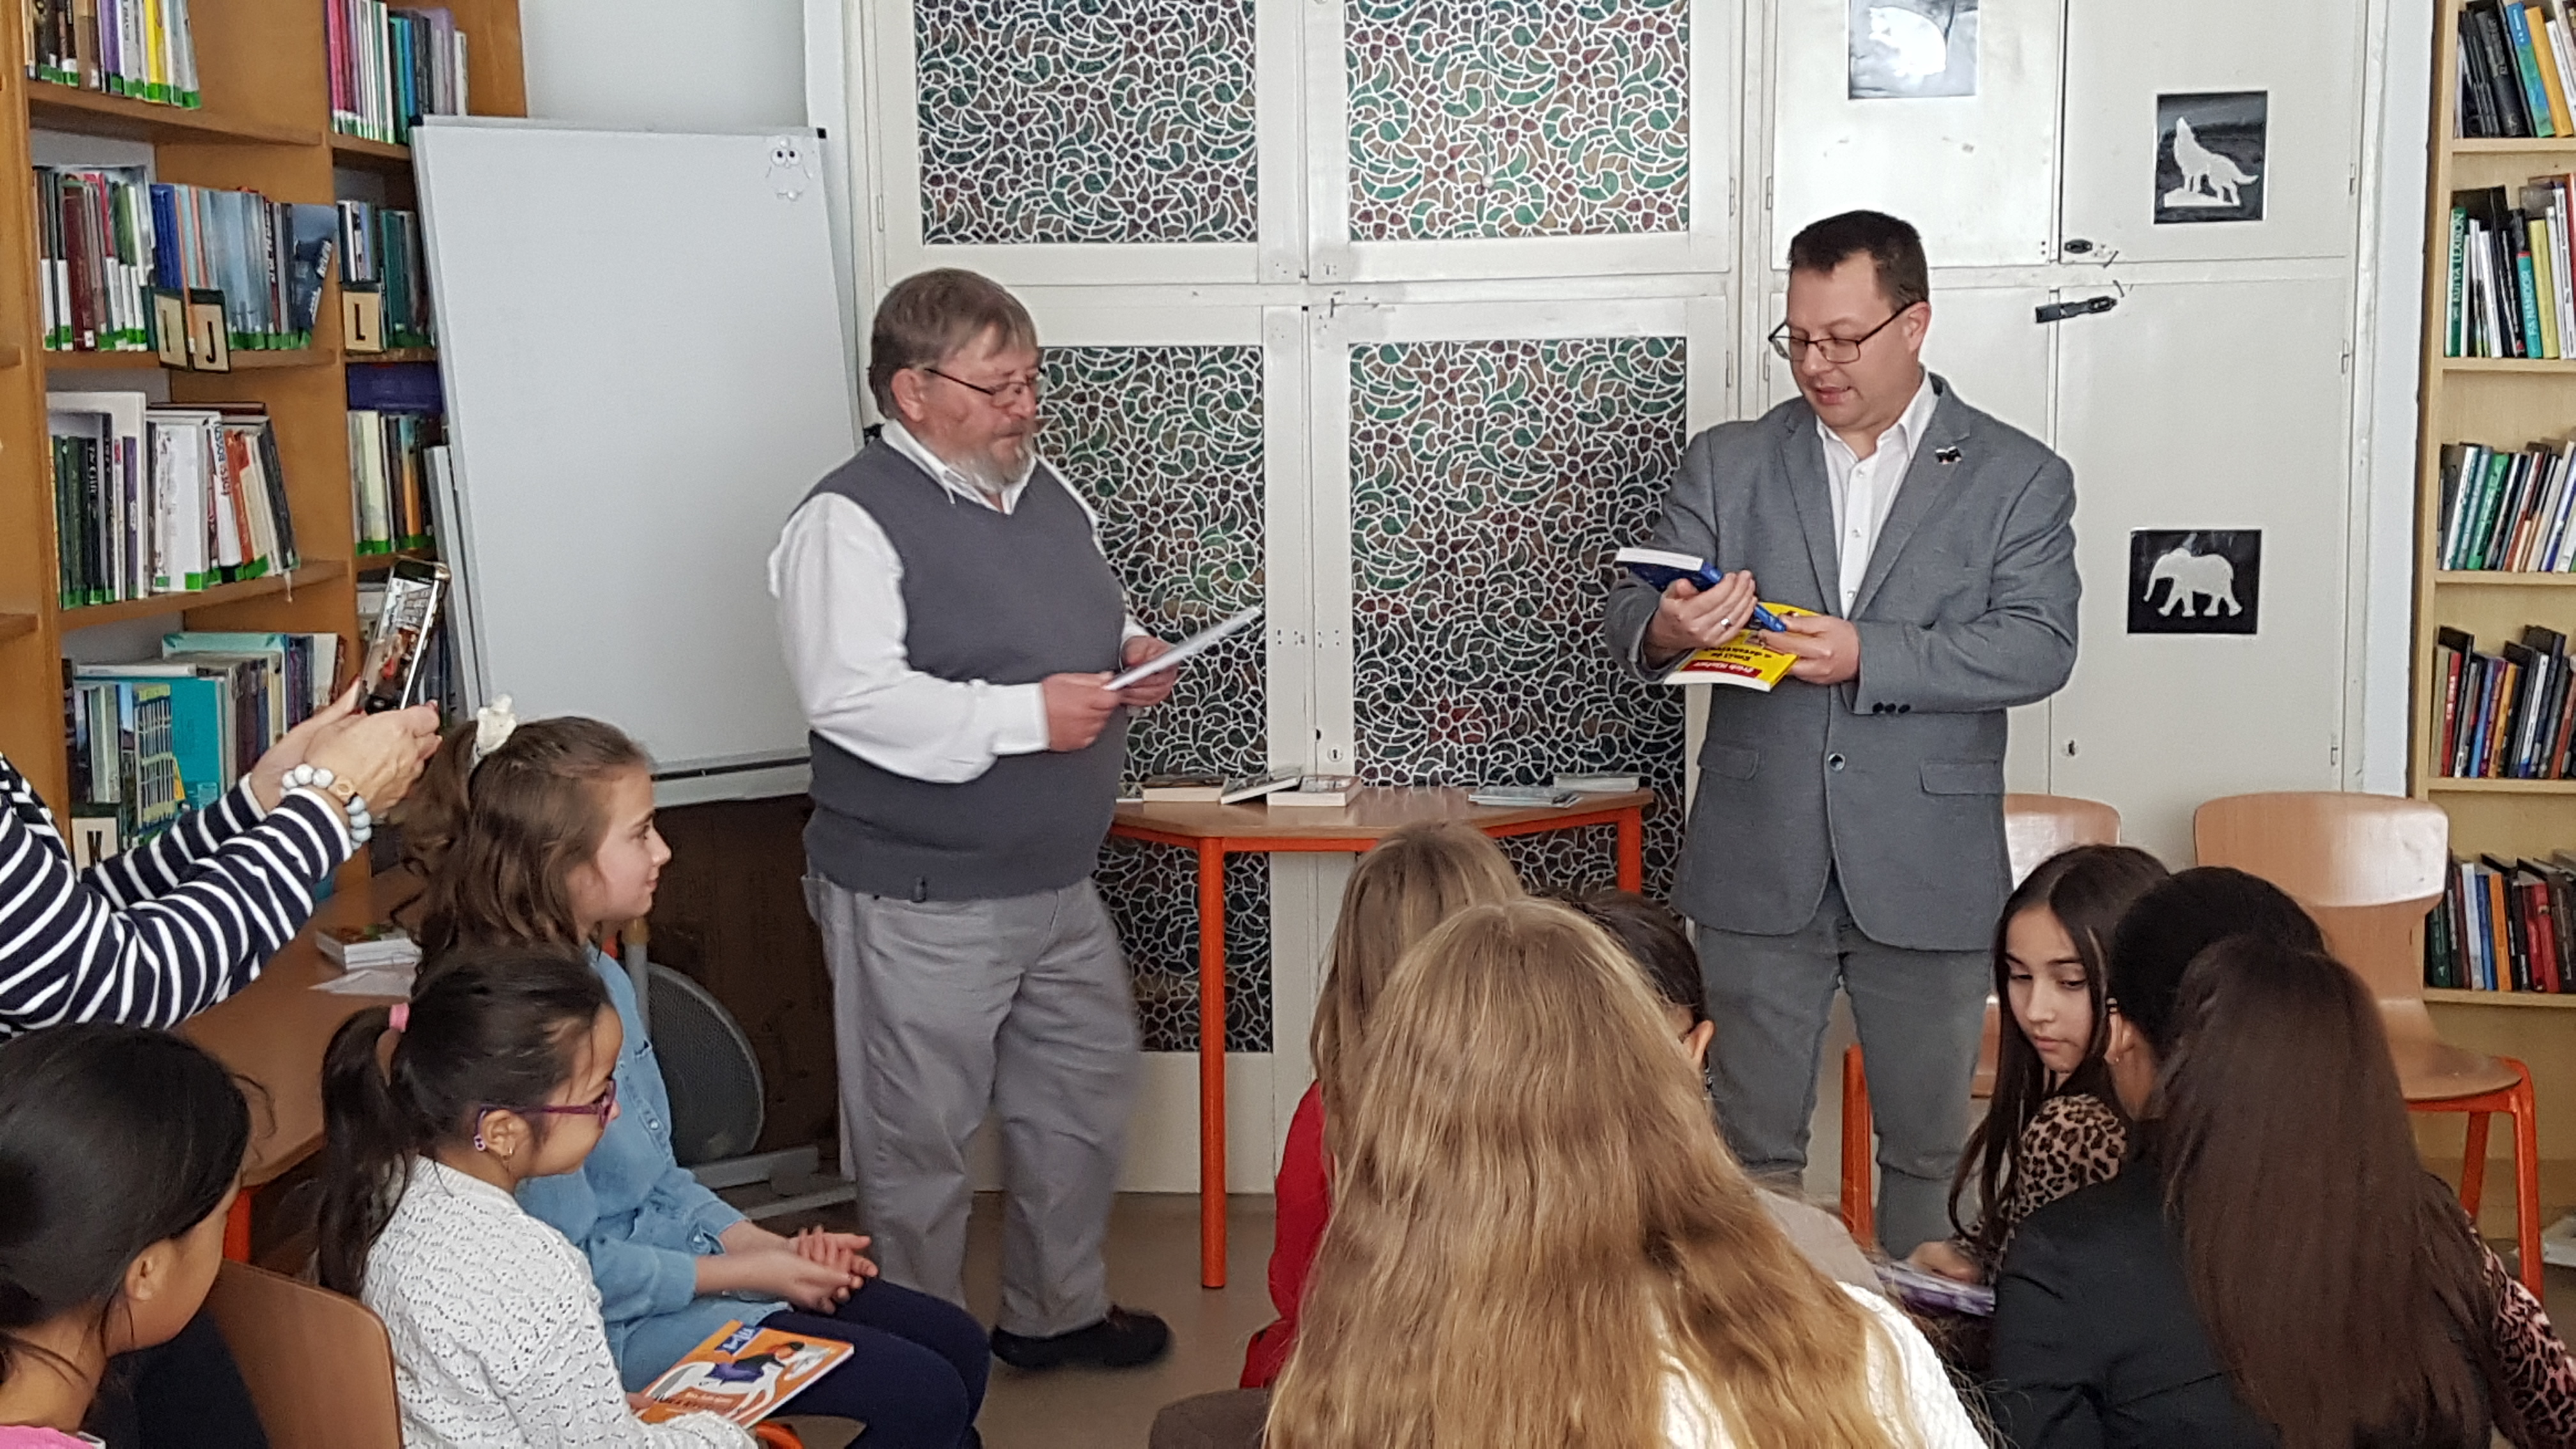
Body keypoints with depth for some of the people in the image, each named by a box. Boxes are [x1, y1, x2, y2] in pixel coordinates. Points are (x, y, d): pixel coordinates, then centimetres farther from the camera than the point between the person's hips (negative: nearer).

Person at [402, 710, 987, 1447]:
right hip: (613, 1327, -9)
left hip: (670, 1252, 9)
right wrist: (746, 1272, -14)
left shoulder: (601, 975, 4)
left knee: (956, 1345, 8)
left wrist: (770, 1246, 1)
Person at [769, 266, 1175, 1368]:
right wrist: (1027, 715, -27)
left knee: (1084, 1099, 19)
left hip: (1059, 884, 8)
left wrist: (1128, 656, 3)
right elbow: (852, 699, -27)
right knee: (921, 1138, 5)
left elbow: (1088, 623, 26)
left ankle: (1056, 1309, 39)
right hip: (922, 903, -8)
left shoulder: (1046, 494, 11)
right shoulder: (850, 521, -16)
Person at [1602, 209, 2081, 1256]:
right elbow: (1626, 613, 1)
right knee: (1751, 1143, 9)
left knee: (1929, 1145, 11)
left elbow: (2037, 647, -10)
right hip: (1759, 866, 1)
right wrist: (1664, 629, -24)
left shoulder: (2019, 479, 3)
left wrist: (1870, 655, -22)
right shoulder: (1727, 463, 8)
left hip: (1925, 873, -1)